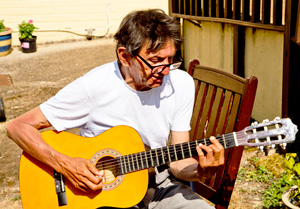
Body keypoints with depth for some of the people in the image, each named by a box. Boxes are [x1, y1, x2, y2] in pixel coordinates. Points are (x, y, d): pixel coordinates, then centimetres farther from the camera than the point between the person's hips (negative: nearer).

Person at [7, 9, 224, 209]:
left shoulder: (181, 84, -7)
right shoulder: (92, 87, -18)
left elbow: (178, 160, -4)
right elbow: (18, 127, -13)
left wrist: (199, 171, -26)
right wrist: (63, 164, -25)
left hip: (159, 186, 3)